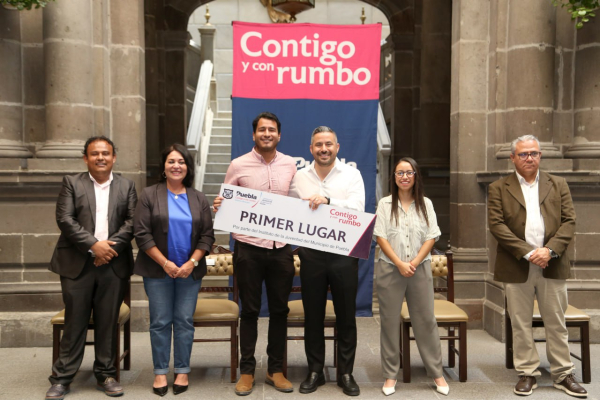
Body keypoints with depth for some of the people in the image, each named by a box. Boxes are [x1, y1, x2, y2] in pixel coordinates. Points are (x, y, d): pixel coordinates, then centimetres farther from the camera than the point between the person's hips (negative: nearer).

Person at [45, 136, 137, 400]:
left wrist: (111, 246, -12)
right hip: (77, 264, -1)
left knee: (108, 322, 7)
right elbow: (64, 219, -5)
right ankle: (62, 378, 16)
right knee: (75, 322, 5)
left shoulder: (127, 186, 10)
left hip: (113, 264, 1)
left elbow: (132, 222, 1)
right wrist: (94, 245, -14)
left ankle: (106, 374, 20)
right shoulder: (71, 183, 6)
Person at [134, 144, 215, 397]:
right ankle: (160, 372, 16)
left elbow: (207, 235, 3)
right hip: (158, 270, -1)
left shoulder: (199, 198, 6)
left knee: (185, 321, 6)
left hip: (190, 270, 2)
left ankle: (182, 371, 18)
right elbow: (142, 234, -6)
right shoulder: (149, 195, 0)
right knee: (160, 322, 4)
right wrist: (165, 263, -12)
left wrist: (192, 262, -10)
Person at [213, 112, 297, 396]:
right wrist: (219, 206, -18)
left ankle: (275, 369, 25)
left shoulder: (290, 165, 6)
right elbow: (225, 203, 4)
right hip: (249, 247, -2)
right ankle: (247, 370, 21)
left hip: (281, 248, 2)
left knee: (279, 310, 10)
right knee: (250, 310, 7)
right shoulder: (238, 166, -1)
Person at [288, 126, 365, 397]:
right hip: (311, 255, 2)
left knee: (346, 316, 8)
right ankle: (315, 372, 25)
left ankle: (346, 373, 23)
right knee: (313, 316, 10)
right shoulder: (299, 177, 6)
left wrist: (328, 201, -26)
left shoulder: (351, 174, -1)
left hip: (343, 254, -1)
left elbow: (358, 209, -14)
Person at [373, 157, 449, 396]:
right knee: (390, 322, 4)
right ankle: (390, 374, 14)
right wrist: (400, 263, -13)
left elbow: (431, 237, 1)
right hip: (390, 269, -1)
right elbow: (381, 237, -4)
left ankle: (436, 373, 18)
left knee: (426, 321, 6)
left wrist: (414, 263, -11)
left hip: (420, 269, 1)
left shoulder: (425, 204, 6)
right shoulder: (385, 204, 3)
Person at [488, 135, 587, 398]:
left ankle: (563, 375, 21)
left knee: (556, 324, 9)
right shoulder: (498, 189, 3)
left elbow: (569, 221, 3)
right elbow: (496, 225, -6)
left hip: (552, 266, 2)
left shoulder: (558, 185, 10)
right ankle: (527, 374, 19)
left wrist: (550, 250, -12)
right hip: (516, 267, -1)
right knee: (521, 324, 7)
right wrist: (527, 253, -14)